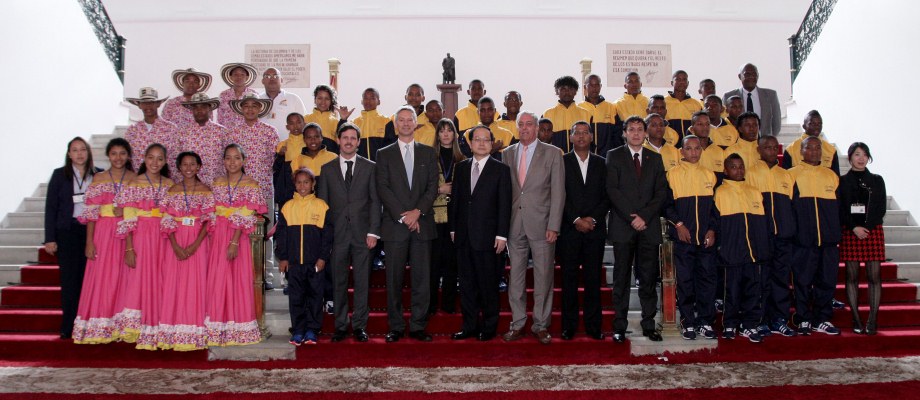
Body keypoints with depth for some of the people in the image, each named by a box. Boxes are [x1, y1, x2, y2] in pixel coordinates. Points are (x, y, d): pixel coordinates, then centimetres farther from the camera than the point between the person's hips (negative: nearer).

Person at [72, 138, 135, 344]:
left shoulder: (135, 179, 6)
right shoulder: (98, 178, 5)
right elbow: (91, 213, 2)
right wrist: (89, 241, -5)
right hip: (104, 233, 0)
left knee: (124, 278, 2)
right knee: (101, 277, 0)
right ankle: (100, 327, 9)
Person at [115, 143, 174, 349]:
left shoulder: (170, 185, 8)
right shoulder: (134, 184, -1)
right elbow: (128, 220, -4)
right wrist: (129, 249, -10)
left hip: (163, 240, 3)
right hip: (141, 238, -3)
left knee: (159, 282, 6)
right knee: (138, 280, -4)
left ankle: (158, 331, 15)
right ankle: (136, 331, 5)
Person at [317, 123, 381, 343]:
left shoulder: (370, 167, 6)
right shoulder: (327, 169, 9)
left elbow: (375, 200, 3)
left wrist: (373, 232, -5)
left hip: (362, 233, -1)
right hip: (337, 233, 1)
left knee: (362, 281, 2)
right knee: (339, 282, 5)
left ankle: (359, 325, 12)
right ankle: (340, 326, 14)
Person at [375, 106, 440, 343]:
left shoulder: (428, 153, 13)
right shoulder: (384, 154, 9)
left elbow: (433, 187, 5)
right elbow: (382, 188, -1)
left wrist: (417, 211, -9)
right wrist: (402, 216, -10)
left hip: (422, 224, 1)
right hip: (394, 225, -1)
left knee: (422, 278, 1)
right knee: (394, 279, 1)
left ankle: (418, 326, 9)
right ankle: (395, 327, 10)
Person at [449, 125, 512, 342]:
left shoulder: (501, 169, -1)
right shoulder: (461, 167, 11)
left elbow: (504, 204, -4)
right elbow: (455, 199, 13)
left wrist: (502, 235, -10)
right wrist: (453, 228, 8)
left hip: (486, 236, -4)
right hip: (463, 235, 4)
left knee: (488, 283, 3)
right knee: (467, 283, 9)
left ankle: (489, 327, 15)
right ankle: (469, 325, 19)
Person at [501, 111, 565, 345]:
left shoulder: (552, 154, 2)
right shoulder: (507, 154, 11)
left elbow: (558, 192, -2)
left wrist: (553, 226, -9)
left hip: (541, 225, -3)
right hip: (515, 225, 3)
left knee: (543, 277, 2)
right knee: (515, 277, 7)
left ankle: (541, 325, 14)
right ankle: (518, 324, 17)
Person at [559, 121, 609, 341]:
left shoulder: (601, 163, 12)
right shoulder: (562, 161, 4)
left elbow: (606, 196, 6)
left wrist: (593, 219, -7)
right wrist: (576, 220, -10)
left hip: (595, 229, 2)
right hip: (569, 229, -2)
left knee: (593, 279, 3)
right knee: (569, 279, 1)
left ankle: (593, 326, 10)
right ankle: (568, 326, 8)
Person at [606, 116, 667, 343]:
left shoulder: (655, 159, 15)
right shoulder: (614, 156, 6)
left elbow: (661, 192, 6)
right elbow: (612, 190, -4)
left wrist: (644, 216, -8)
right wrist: (632, 217, -11)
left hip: (649, 226, 2)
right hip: (623, 226, -2)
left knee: (649, 278, 4)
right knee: (621, 279, 1)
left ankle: (649, 325, 12)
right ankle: (619, 327, 6)